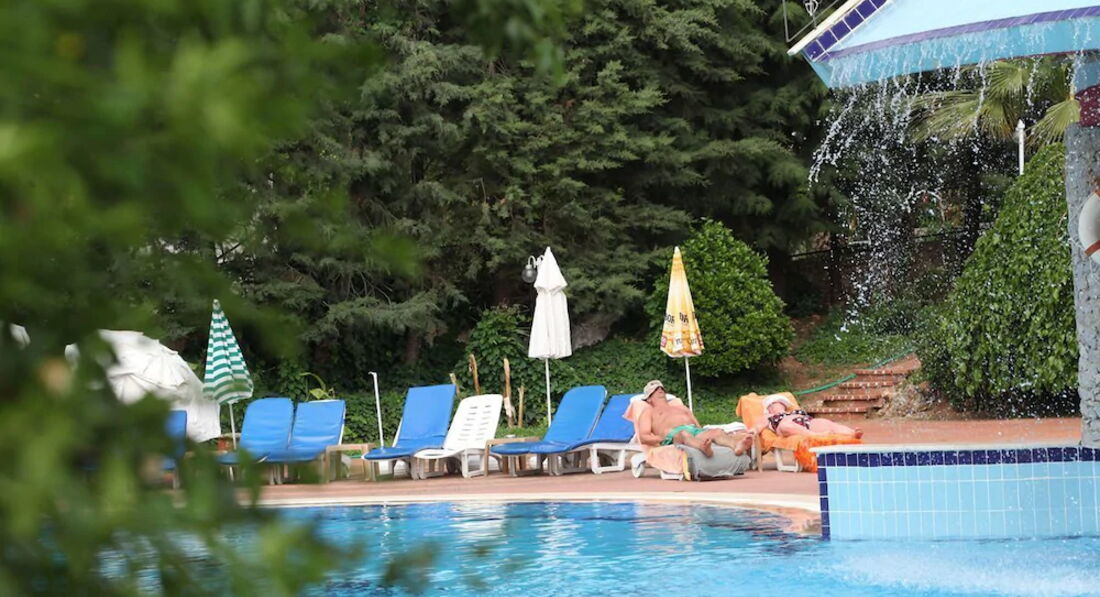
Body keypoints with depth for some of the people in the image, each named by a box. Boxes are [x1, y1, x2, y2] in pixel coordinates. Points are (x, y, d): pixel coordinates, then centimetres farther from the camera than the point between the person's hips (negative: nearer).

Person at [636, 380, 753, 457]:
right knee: (684, 434, -44)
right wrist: (662, 438, -8)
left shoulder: (680, 407, 43)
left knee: (716, 432, -30)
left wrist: (700, 429, 8)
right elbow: (644, 437, 11)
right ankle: (704, 448, -80)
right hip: (673, 434, -5)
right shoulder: (648, 413, 27)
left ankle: (736, 445, -65)